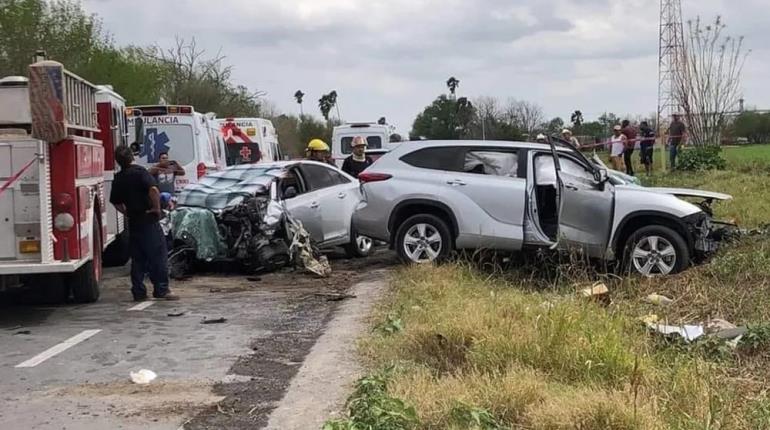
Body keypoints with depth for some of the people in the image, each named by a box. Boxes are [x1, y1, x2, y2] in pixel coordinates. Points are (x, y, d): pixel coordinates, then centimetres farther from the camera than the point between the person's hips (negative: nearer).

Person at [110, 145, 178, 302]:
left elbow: (116, 202, 18)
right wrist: (157, 208, -14)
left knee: (137, 258, 12)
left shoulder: (118, 178, 10)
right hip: (148, 220, -7)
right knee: (158, 254, -2)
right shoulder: (139, 171, -11)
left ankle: (138, 292, 12)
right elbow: (153, 189, -25)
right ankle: (161, 290, -5)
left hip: (133, 222, 7)